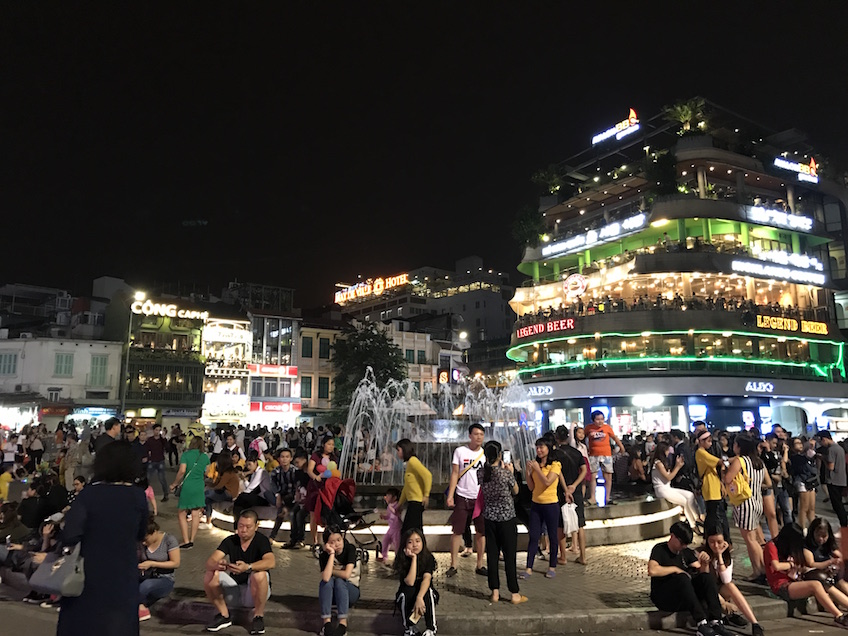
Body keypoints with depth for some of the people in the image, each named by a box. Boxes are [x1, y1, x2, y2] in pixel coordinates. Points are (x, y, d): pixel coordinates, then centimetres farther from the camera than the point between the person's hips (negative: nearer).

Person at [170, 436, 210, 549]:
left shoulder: (185, 454, -5)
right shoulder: (205, 457, 5)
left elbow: (182, 471, -14)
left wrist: (174, 484, -3)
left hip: (186, 486, -3)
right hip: (199, 487, 3)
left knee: (182, 515, 7)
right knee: (195, 514, 10)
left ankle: (186, 541, 4)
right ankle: (192, 539, 13)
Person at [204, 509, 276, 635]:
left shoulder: (261, 540, -12)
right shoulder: (230, 541, -2)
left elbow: (271, 562, -31)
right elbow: (210, 562, -15)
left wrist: (248, 567, -48)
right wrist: (216, 565, -40)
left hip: (254, 593, -3)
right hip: (234, 591, 3)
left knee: (259, 575, -35)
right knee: (210, 575, -20)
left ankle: (258, 616, -10)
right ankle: (224, 615, 0)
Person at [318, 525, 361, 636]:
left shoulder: (350, 549, -17)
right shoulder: (324, 555, -14)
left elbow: (346, 574, -27)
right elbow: (326, 577, -32)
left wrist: (331, 571, -14)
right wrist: (332, 554, -33)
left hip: (350, 590, -1)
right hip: (330, 593, 1)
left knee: (339, 581, -32)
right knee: (327, 581, -30)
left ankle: (343, 623, -36)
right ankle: (327, 622, -32)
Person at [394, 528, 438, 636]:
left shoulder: (429, 558, -14)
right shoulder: (402, 560, -15)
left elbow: (427, 578, -30)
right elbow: (410, 582, -27)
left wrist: (419, 597, -48)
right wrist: (414, 558, -29)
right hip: (407, 598, 0)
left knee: (428, 591, -33)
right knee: (406, 591, -33)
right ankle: (409, 627, -13)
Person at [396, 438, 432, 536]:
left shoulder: (412, 460, -11)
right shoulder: (409, 463, 17)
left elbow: (428, 475, -22)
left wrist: (426, 495, -18)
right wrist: (400, 503, 25)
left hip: (417, 502, -9)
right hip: (412, 502, 9)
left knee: (408, 532, -8)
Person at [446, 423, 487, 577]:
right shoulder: (460, 451, -1)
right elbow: (455, 474, -1)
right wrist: (450, 496, -9)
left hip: (481, 498, 2)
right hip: (462, 497, -2)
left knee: (481, 532, 5)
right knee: (457, 531, 1)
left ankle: (480, 565, 17)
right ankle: (453, 565, 10)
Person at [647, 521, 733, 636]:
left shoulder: (686, 552, 13)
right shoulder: (659, 549, -7)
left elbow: (700, 571, 4)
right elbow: (652, 571, -25)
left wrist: (703, 565, -17)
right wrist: (675, 569, -17)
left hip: (684, 598, 6)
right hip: (663, 598, -6)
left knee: (707, 577, -17)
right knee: (682, 578, -34)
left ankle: (716, 622, -27)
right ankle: (702, 624, -36)